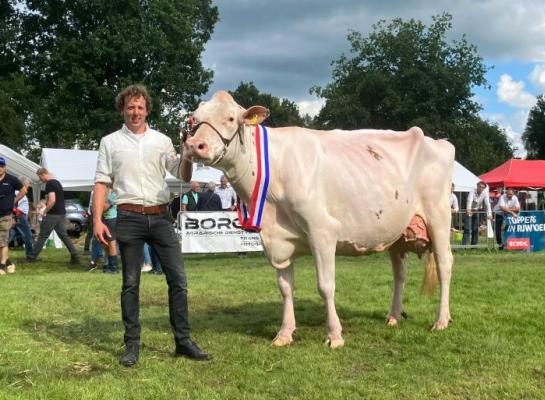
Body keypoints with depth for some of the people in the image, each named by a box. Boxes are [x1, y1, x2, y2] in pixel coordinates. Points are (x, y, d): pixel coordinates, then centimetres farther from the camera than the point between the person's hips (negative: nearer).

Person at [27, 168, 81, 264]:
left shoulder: (49, 184, -14)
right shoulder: (57, 182, 16)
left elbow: (52, 200, -25)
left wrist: (45, 211, -13)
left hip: (52, 214, -9)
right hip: (61, 213, 9)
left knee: (42, 236, 2)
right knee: (64, 235, 7)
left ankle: (33, 256, 12)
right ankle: (75, 256, -1)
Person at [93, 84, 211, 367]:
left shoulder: (162, 141, 12)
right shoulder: (110, 142, 8)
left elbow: (183, 176, 12)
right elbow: (101, 182, 4)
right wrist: (97, 219, -5)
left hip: (160, 216, 2)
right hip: (129, 218, -2)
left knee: (178, 279, 0)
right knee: (131, 283, 3)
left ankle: (183, 341, 9)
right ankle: (132, 345, 11)